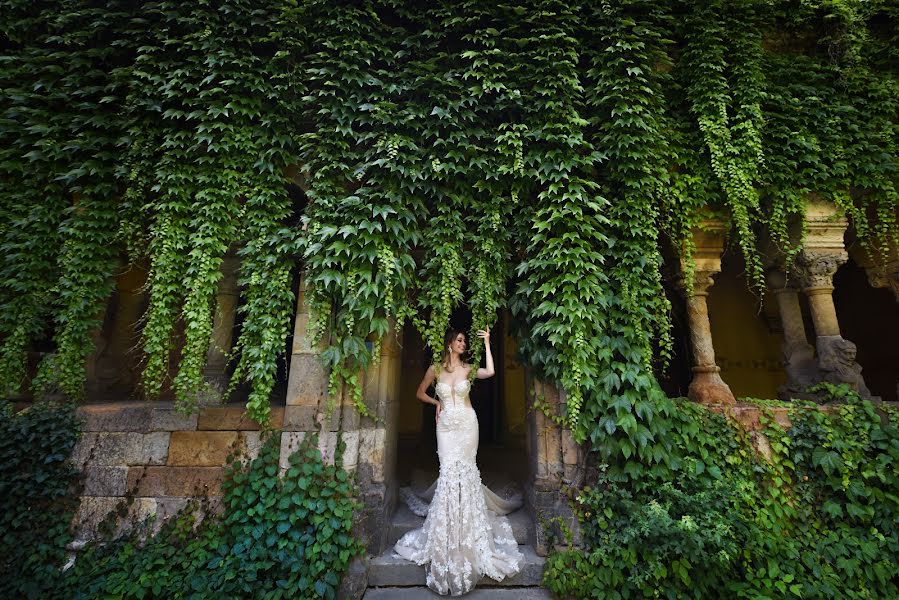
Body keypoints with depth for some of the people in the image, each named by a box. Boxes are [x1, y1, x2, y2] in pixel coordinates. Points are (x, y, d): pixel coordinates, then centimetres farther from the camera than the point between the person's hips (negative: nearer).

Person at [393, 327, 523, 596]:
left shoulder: (468, 369, 3)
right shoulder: (435, 369, 2)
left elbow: (490, 372, -16)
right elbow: (421, 393, 14)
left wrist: (487, 343, -12)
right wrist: (437, 402, 0)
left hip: (467, 424, 1)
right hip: (446, 426, 0)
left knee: (464, 469, 1)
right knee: (449, 469, -3)